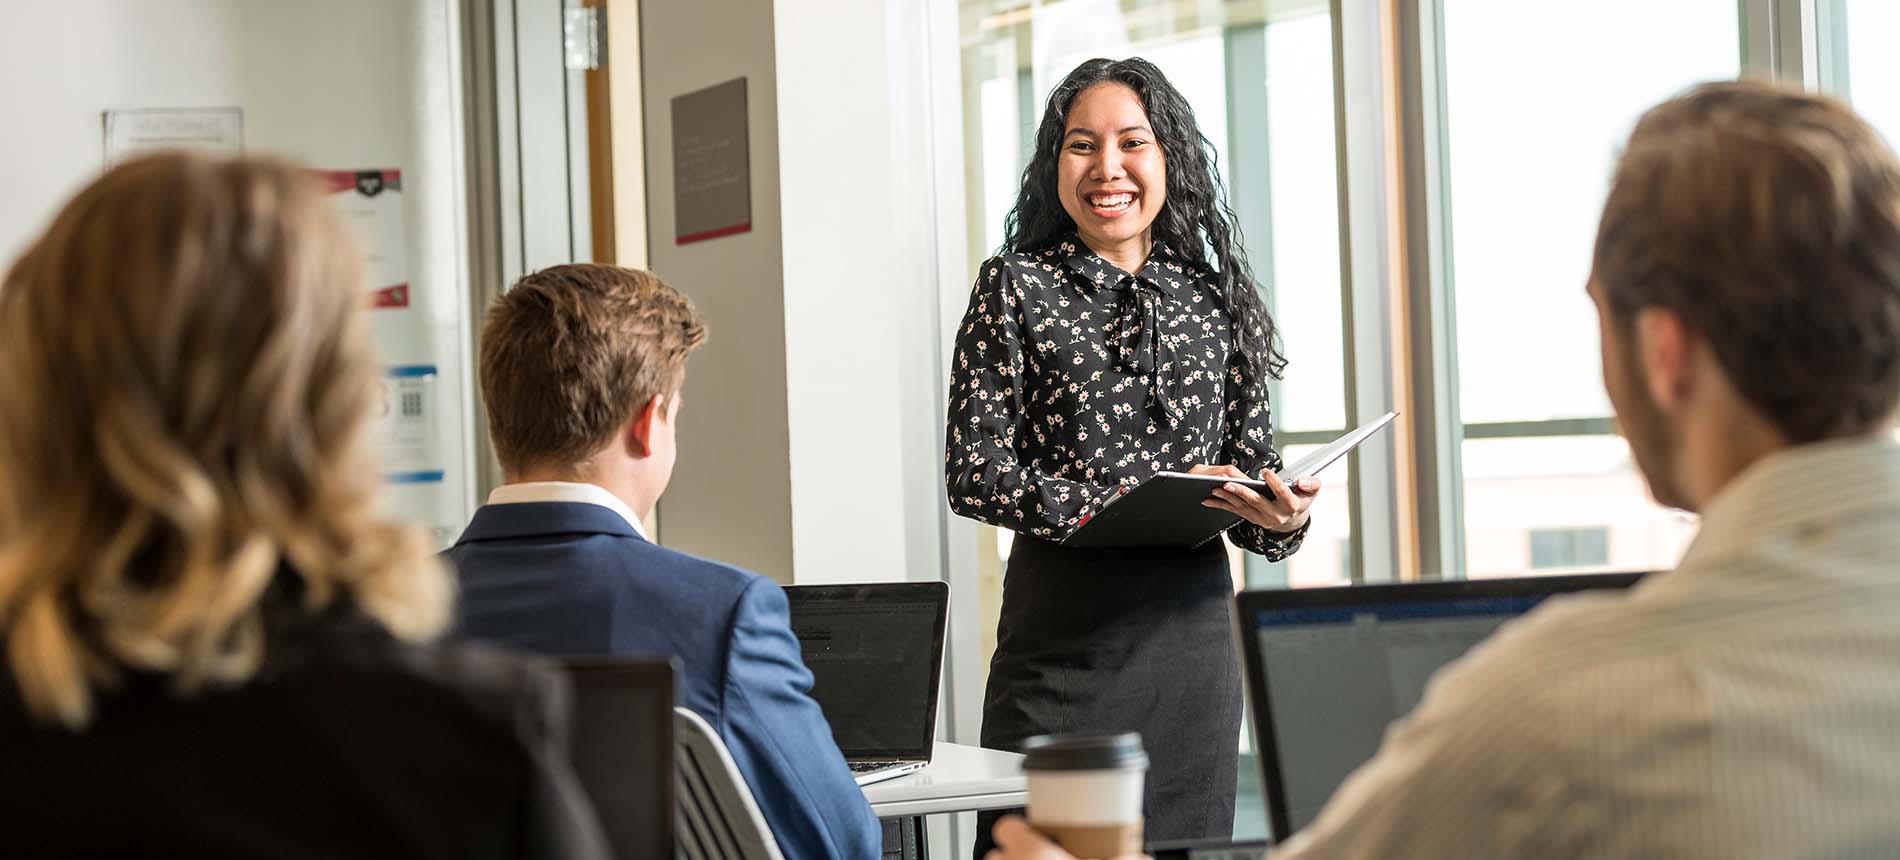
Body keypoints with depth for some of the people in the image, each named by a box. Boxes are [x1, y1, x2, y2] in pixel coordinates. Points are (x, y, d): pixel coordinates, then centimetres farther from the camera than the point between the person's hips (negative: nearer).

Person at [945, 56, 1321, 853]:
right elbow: (973, 475, -6)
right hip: (1062, 626, -3)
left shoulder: (1214, 301, 10)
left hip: (1191, 625, 3)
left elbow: (1251, 466, 14)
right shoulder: (1016, 289, 1)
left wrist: (1279, 517, -10)